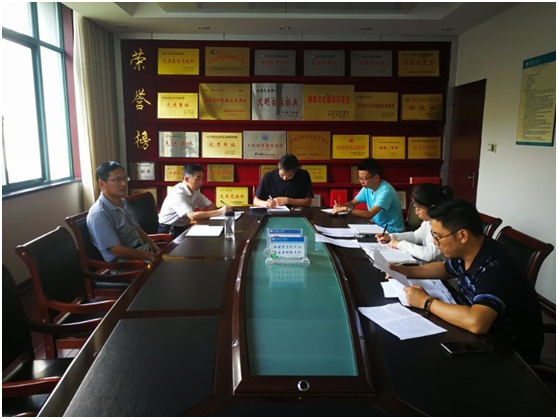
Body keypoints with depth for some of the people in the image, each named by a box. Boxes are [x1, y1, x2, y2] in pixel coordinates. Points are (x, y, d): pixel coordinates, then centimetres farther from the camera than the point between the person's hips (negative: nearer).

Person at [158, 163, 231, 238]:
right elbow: (192, 216, -34)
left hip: (183, 228, 8)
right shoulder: (177, 193, -23)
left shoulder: (195, 191, 3)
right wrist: (219, 212, -37)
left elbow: (212, 207, 1)